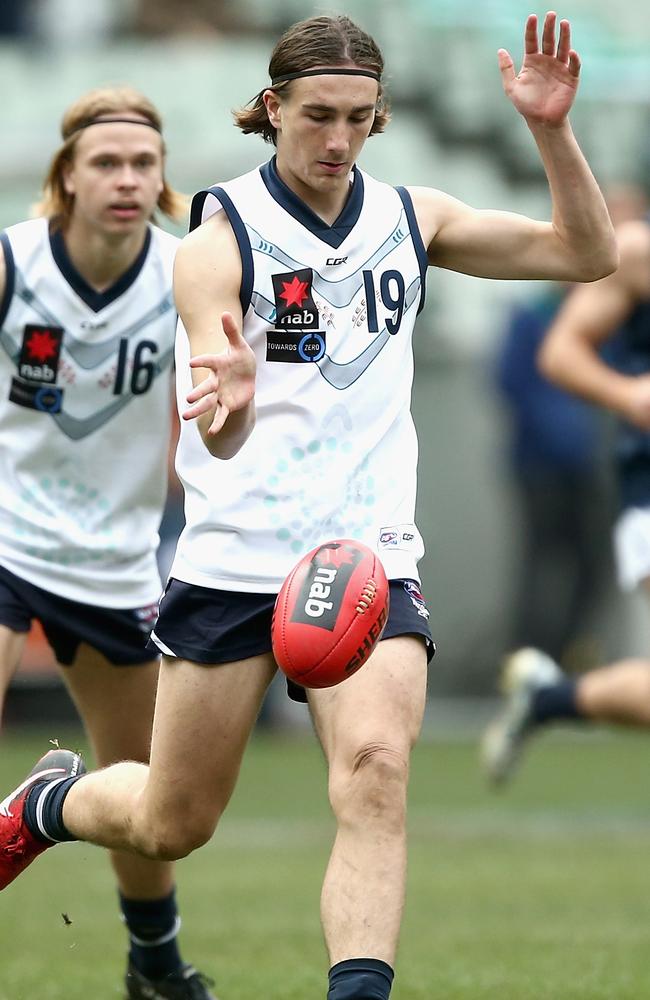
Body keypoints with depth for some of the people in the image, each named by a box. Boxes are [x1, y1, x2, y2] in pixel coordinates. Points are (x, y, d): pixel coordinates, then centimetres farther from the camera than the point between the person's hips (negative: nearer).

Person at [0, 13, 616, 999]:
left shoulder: (411, 218, 6)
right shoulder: (221, 235, -9)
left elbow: (585, 252, 8)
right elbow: (222, 437, -21)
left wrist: (551, 129, -8)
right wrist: (225, 397, -46)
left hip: (369, 557, 3)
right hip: (235, 558, -2)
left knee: (375, 770, -24)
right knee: (172, 827, 8)